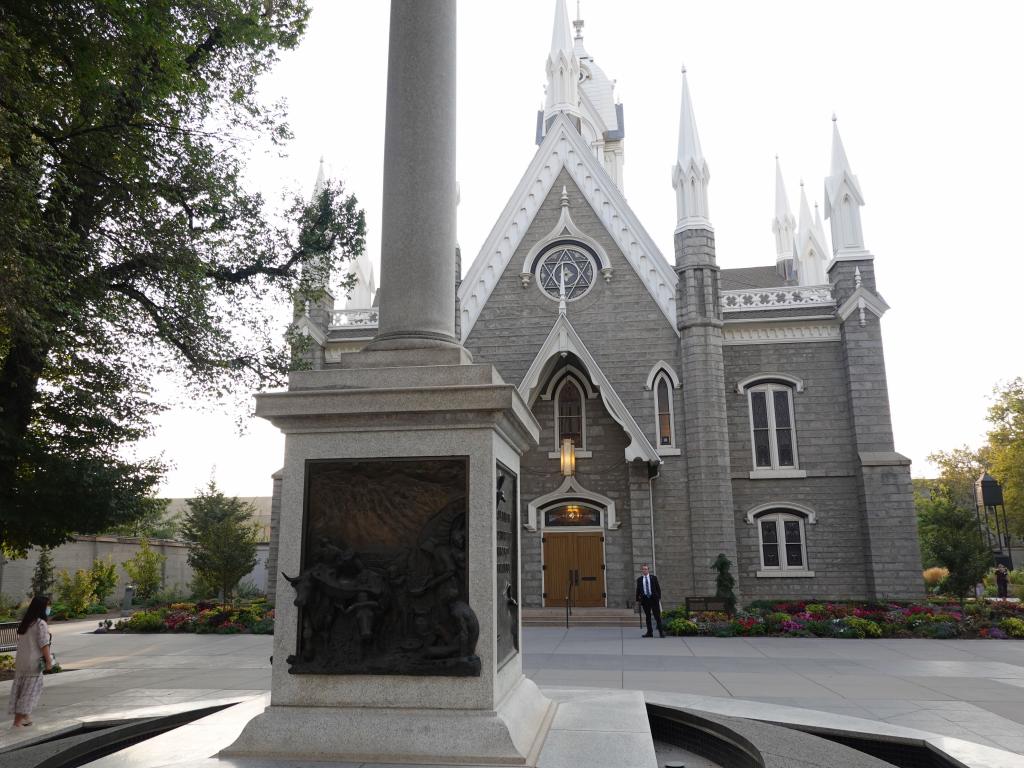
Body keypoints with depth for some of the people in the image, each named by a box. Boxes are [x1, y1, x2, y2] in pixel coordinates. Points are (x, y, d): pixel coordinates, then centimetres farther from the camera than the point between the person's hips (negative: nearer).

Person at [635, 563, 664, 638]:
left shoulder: (654, 577, 5)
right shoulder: (639, 580, 7)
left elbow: (658, 588, 5)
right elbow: (638, 590, 9)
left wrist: (659, 597, -2)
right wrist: (638, 600, 4)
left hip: (654, 598, -1)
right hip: (645, 599, 1)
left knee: (657, 616, -3)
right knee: (647, 616, 6)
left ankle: (661, 632, 0)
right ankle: (649, 632, 11)